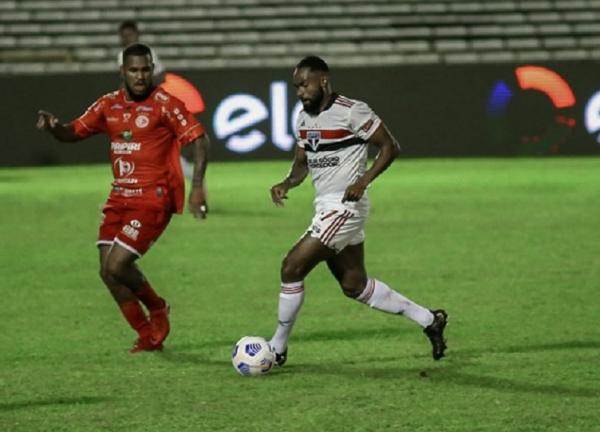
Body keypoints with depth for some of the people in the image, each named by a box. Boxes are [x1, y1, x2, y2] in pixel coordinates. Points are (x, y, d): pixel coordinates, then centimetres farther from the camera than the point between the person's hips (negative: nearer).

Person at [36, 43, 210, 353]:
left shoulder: (165, 105, -9)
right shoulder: (109, 105, 9)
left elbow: (199, 139, -11)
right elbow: (74, 132, 15)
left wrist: (197, 186, -21)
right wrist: (52, 126, -8)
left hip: (153, 199, -7)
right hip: (120, 198, 7)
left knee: (116, 266, -15)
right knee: (108, 272, 2)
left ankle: (157, 309, 15)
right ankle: (148, 336, 18)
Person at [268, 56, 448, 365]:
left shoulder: (352, 112, -14)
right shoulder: (304, 119, 10)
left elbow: (390, 147, -10)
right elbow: (302, 162, 20)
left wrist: (363, 181, -21)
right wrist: (287, 183, -1)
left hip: (344, 207, -9)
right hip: (326, 208, 9)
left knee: (292, 268, -10)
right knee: (355, 286, 13)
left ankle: (277, 348, 2)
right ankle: (428, 320, 24)